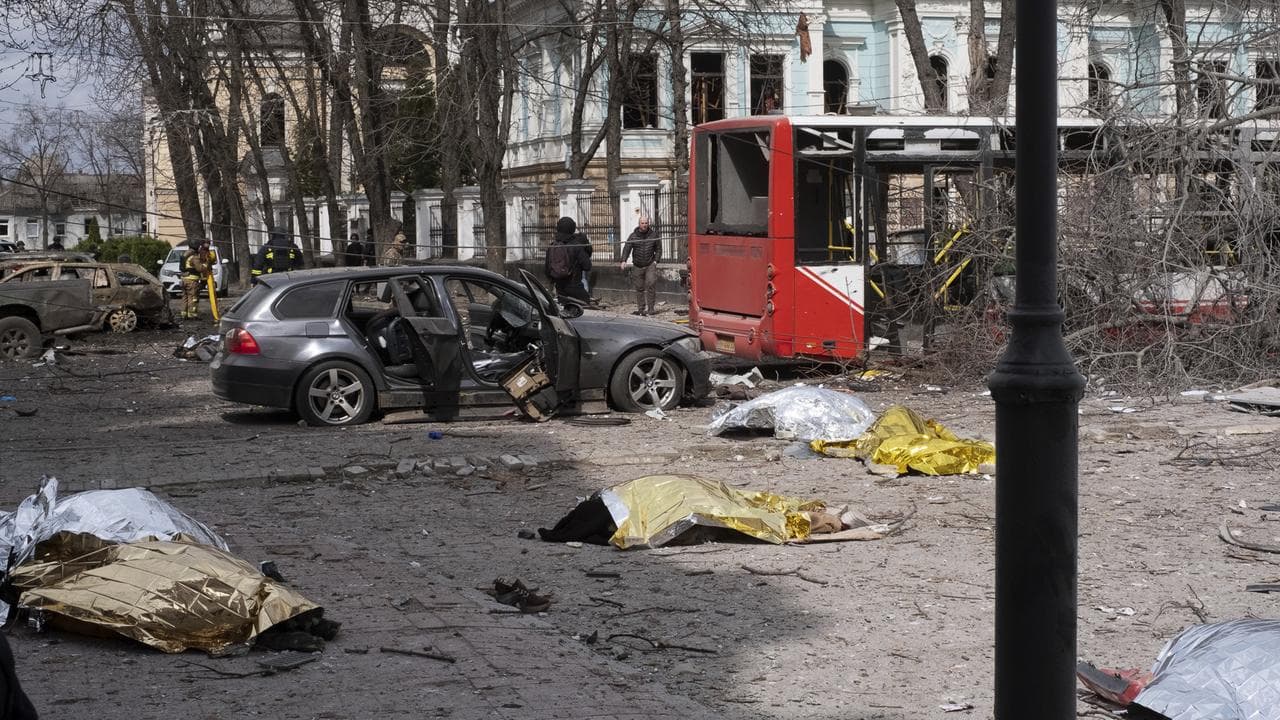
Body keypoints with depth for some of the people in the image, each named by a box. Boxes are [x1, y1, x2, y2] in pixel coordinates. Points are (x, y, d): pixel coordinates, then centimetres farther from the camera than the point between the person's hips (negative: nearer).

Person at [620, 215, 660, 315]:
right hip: (638, 266, 2)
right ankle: (640, 309, 17)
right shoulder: (633, 236, -1)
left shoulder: (653, 235, 2)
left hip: (650, 265, -2)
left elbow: (659, 248, 10)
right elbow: (626, 248, -10)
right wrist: (624, 260, -25)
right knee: (639, 288, 7)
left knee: (651, 284, -17)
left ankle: (650, 308, -15)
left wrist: (656, 260, -3)